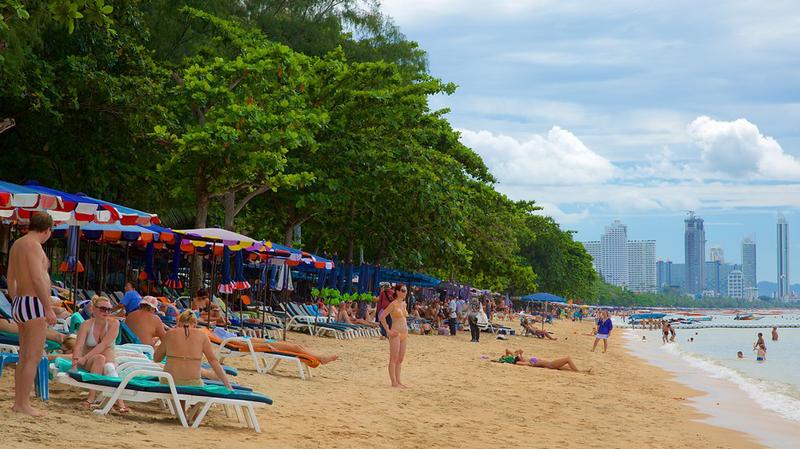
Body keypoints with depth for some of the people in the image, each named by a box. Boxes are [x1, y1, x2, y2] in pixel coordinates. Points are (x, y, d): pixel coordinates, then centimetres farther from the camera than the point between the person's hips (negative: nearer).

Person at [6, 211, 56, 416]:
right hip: (34, 305, -10)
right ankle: (23, 403, -6)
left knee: (24, 358, 14)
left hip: (19, 305, 10)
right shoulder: (33, 245, -13)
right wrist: (49, 309, -20)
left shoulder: (17, 244, 16)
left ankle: (18, 401, 18)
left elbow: (11, 280, 21)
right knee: (33, 358, -7)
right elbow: (37, 279, -21)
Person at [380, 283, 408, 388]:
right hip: (396, 333, -8)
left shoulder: (404, 304, 12)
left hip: (404, 333, 8)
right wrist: (388, 331, -14)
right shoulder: (393, 304, -11)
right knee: (394, 358, -4)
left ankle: (398, 381, 16)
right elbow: (382, 317, -14)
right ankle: (394, 382, -2)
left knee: (400, 359, 10)